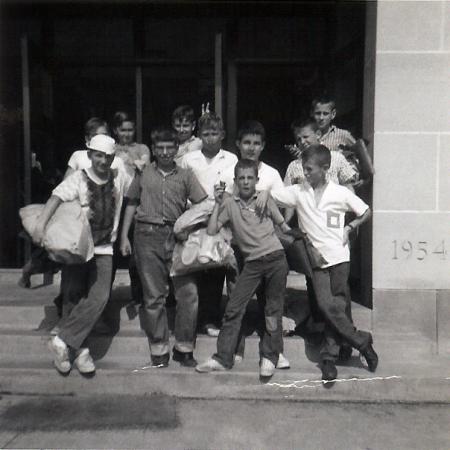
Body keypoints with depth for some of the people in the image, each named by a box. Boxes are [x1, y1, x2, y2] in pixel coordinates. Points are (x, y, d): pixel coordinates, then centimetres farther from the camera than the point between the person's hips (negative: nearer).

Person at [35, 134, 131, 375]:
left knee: (99, 297, -13)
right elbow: (58, 196, -22)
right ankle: (79, 350, 14)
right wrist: (41, 222, -36)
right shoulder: (79, 178, -5)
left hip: (104, 249, 2)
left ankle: (63, 341, -4)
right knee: (74, 297, 1)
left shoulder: (119, 178, 5)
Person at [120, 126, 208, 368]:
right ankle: (159, 350, 17)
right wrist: (124, 236, 10)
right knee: (154, 296, 6)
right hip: (148, 237, 0)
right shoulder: (143, 173, 11)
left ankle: (184, 348, 13)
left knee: (189, 292, -4)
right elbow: (131, 204, 15)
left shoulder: (185, 175, 9)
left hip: (176, 237, 0)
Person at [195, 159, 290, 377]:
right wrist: (217, 203, -7)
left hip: (275, 259, -1)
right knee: (233, 308, -2)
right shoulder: (230, 204, 3)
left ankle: (269, 357, 19)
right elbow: (211, 230, -5)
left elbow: (283, 225, 13)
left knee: (273, 309, 4)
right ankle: (223, 358, 10)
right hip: (252, 263, 1)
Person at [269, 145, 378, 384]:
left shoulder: (340, 193, 0)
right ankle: (362, 342, 6)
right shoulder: (298, 192, 4)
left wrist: (349, 227, -2)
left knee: (336, 306, 0)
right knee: (326, 304, -11)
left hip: (339, 256, -1)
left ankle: (329, 357, 17)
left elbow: (365, 212, 9)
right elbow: (269, 195, 4)